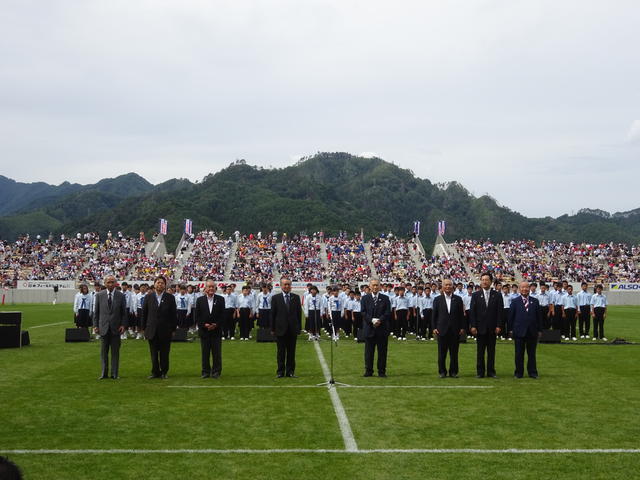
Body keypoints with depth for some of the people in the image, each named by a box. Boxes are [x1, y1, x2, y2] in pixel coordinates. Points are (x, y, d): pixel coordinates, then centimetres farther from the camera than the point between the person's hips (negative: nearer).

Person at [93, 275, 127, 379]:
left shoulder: (121, 296, 1)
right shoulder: (99, 295, 3)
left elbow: (124, 313, 4)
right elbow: (96, 311, 6)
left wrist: (123, 325, -6)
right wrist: (95, 325, 0)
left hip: (116, 328, -1)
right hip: (103, 328, 1)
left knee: (115, 352, 4)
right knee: (103, 352, 6)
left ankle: (114, 374, 11)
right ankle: (104, 373, 15)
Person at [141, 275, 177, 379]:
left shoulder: (170, 297, 2)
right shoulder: (149, 297, 6)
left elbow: (174, 314, 2)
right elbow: (144, 313, 8)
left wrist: (173, 329, 0)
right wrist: (144, 328, 4)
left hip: (165, 331, -1)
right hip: (152, 331, 1)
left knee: (164, 354, 5)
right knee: (154, 353, 5)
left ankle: (164, 372, 16)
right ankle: (155, 372, 14)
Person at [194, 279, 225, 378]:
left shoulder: (220, 299, 3)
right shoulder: (200, 300, 4)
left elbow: (223, 315, 0)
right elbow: (196, 316, 1)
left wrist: (216, 325, -12)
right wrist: (204, 325, -11)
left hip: (216, 330, -1)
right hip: (204, 331, 1)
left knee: (216, 353, 2)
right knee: (205, 353, 6)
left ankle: (216, 371, 10)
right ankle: (206, 371, 14)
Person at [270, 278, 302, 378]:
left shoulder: (296, 297, 6)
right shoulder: (275, 298, 1)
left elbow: (299, 313, 6)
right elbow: (273, 314, 1)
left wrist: (299, 327, 1)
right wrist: (272, 329, -2)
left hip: (293, 329, 1)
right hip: (280, 329, -1)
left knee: (291, 352, 6)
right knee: (281, 352, 4)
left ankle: (290, 371, 13)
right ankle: (281, 372, 12)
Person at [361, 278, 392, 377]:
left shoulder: (385, 298, 7)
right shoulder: (365, 298, 7)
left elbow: (388, 312, -1)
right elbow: (363, 312, -1)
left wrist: (380, 320, -16)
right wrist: (372, 320, -15)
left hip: (382, 329, 0)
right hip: (369, 329, 0)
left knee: (382, 351, 3)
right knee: (369, 351, 4)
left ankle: (382, 371, 10)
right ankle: (368, 371, 12)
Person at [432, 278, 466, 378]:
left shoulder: (458, 299, 7)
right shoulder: (438, 299, 6)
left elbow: (461, 315, 7)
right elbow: (434, 315, 6)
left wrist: (462, 328, 1)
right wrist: (434, 328, -2)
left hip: (455, 331, 1)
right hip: (442, 330, 0)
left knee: (454, 353, 4)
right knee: (442, 353, 3)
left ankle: (453, 372, 13)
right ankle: (442, 372, 13)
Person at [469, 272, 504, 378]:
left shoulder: (497, 295, 4)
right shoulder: (475, 295, 4)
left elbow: (500, 311, 1)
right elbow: (472, 311, 1)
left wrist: (498, 326, -7)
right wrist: (473, 326, -7)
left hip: (492, 328, 0)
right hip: (480, 328, 0)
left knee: (491, 351, 5)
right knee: (480, 351, 3)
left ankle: (491, 371, 12)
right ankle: (480, 372, 9)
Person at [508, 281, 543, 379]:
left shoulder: (535, 301, 8)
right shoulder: (515, 301, 3)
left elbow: (539, 316, 8)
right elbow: (511, 316, 2)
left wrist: (539, 330, 4)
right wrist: (510, 330, -3)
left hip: (532, 332, 2)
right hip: (519, 332, -1)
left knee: (532, 353, 7)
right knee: (519, 354, 3)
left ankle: (532, 372, 15)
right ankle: (519, 373, 11)